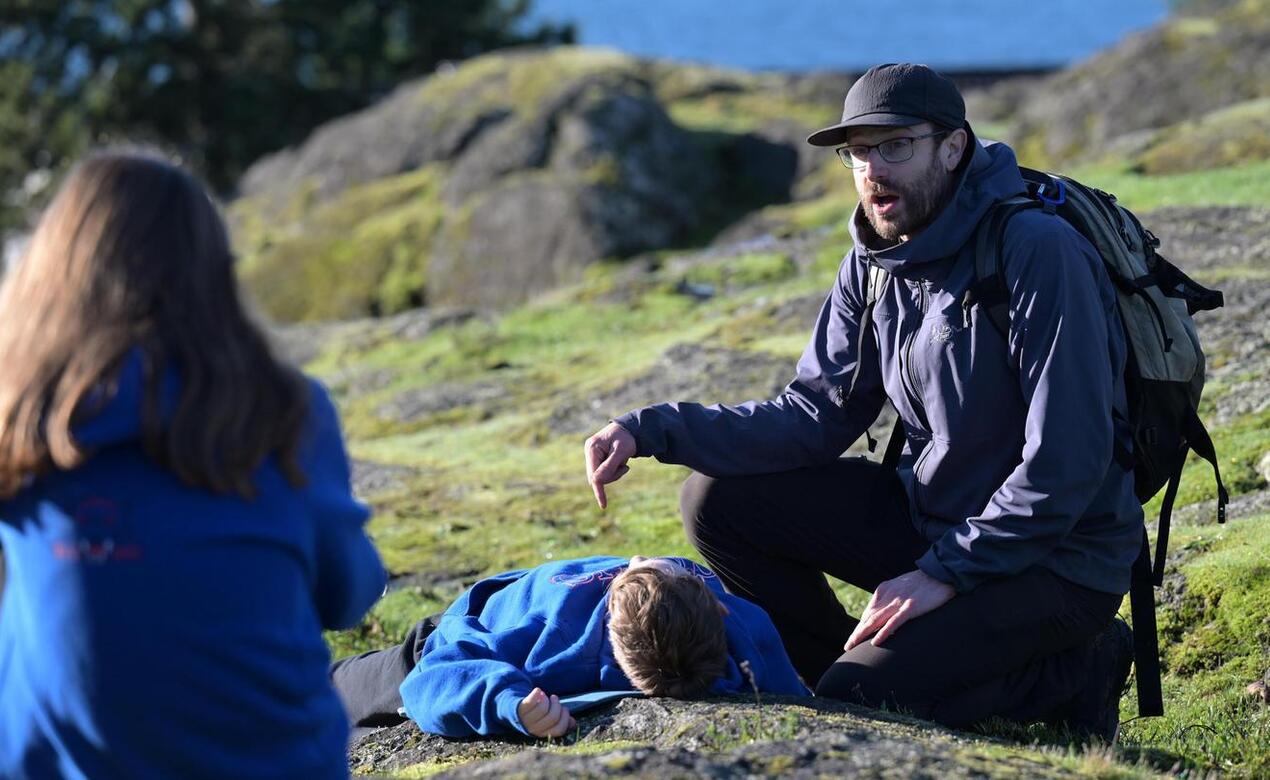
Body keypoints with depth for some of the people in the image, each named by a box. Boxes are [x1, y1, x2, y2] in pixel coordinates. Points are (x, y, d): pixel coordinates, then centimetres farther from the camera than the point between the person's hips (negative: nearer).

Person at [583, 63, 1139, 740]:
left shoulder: (1040, 252, -22)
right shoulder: (874, 265, 2)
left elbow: (1067, 463, -24)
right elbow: (816, 415, 1)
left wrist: (947, 572, -21)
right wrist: (653, 431, -11)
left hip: (1059, 554, -7)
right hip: (931, 516, 8)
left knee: (853, 706, -22)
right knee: (717, 500, -3)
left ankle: (1074, 671, -1)